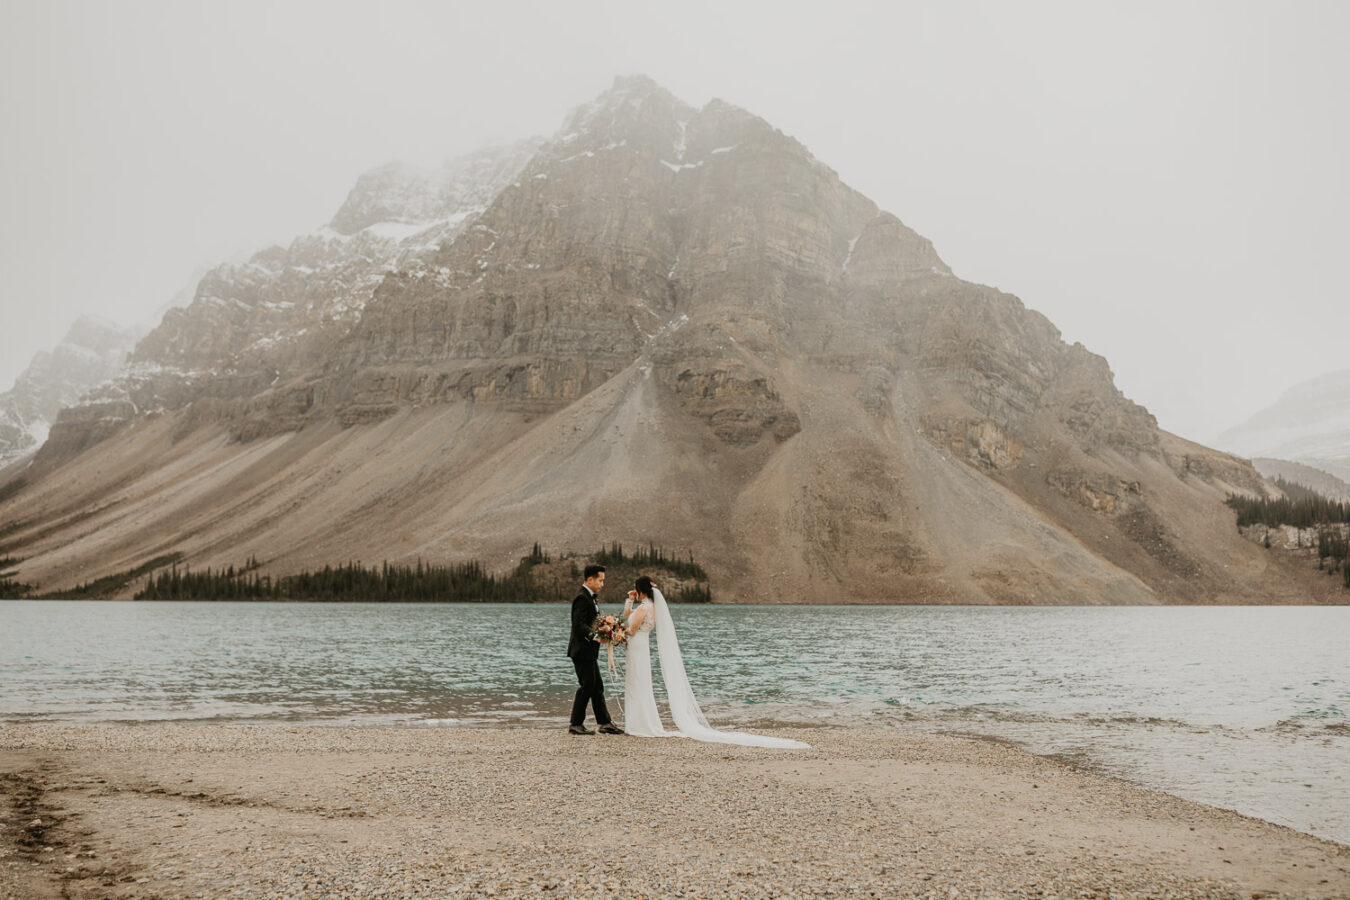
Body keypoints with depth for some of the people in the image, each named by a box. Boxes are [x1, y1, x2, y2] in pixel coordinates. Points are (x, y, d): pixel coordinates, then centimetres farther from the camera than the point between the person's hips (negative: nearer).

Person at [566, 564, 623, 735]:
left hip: (589, 652, 10)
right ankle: (576, 724, 4)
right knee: (587, 686, -4)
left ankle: (605, 723, 16)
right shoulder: (582, 598, -17)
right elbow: (579, 625, -26)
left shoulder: (591, 598, 16)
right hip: (582, 651, -10)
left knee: (597, 687, 12)